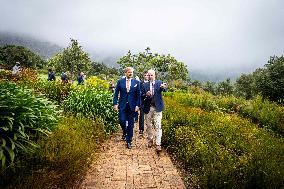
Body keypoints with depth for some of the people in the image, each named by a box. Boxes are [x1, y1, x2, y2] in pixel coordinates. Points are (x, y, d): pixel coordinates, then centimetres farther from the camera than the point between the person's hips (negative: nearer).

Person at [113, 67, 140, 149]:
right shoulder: (120, 81, 2)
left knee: (130, 124, 5)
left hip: (132, 106, 0)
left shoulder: (136, 82, 2)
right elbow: (116, 94, 3)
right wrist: (115, 104, -6)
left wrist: (137, 105, -5)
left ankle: (128, 141, 19)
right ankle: (124, 132, 28)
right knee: (122, 121, -7)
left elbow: (138, 95, 3)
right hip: (122, 105, 0)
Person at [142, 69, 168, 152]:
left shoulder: (159, 83, 0)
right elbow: (142, 95, 4)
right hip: (148, 108, 3)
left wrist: (164, 87, -45)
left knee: (158, 126, -6)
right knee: (149, 125, 14)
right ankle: (150, 140, 33)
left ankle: (158, 144, -1)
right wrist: (146, 94, -18)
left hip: (157, 107, -3)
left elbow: (164, 88, -21)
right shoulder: (145, 85, 6)